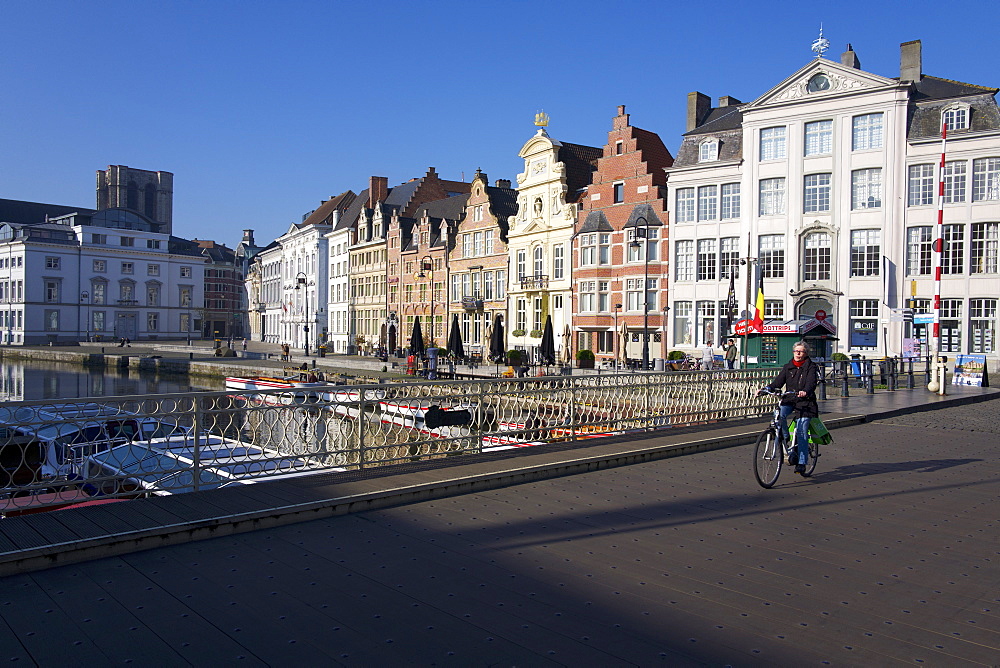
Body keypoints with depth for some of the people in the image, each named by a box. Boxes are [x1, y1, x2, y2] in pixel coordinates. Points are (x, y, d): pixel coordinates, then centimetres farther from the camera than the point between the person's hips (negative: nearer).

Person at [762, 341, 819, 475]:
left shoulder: (811, 367, 0)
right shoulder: (788, 367, 12)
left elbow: (811, 383, -18)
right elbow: (779, 381, 2)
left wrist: (805, 391, -40)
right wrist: (767, 389, -18)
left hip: (805, 402, -3)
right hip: (789, 400, 4)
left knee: (801, 432, -8)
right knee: (779, 415, -28)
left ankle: (801, 463, 1)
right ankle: (786, 442, -11)